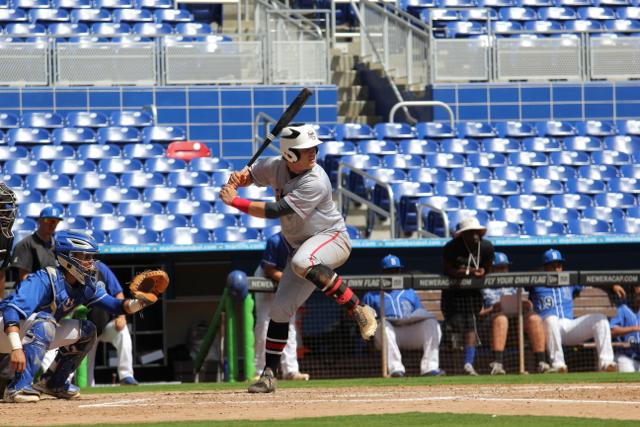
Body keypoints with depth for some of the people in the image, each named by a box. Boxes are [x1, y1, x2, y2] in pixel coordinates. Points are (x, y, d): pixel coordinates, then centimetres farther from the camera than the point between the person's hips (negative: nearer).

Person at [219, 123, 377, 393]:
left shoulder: (315, 183, -27)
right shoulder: (275, 167, -6)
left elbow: (274, 211, -30)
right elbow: (250, 175, 14)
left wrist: (234, 201, -27)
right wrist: (237, 178, -10)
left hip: (332, 238, -7)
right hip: (301, 247, 7)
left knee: (302, 262, -41)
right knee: (280, 309, 1)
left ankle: (358, 309, -33)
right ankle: (268, 375, 12)